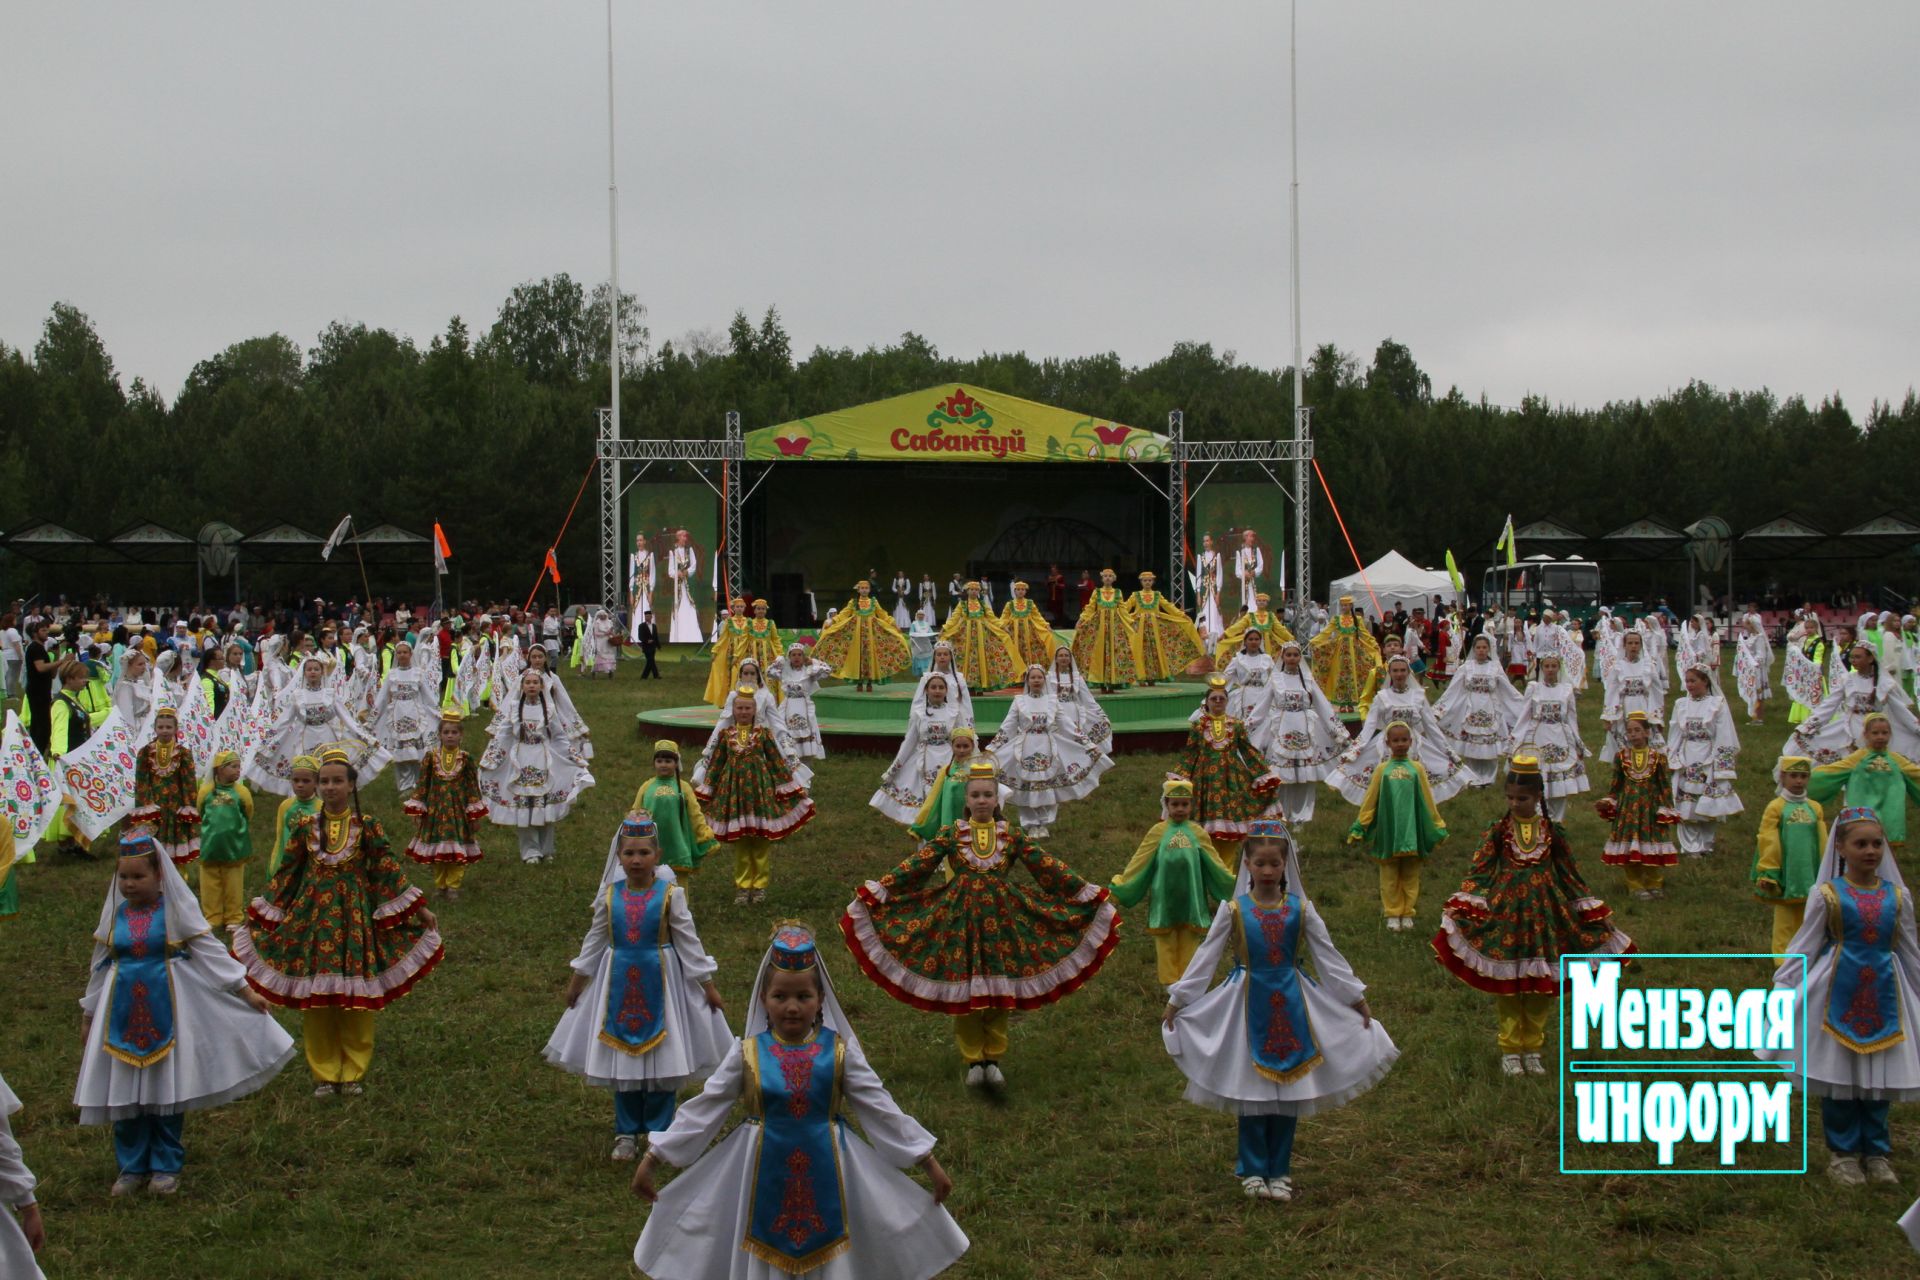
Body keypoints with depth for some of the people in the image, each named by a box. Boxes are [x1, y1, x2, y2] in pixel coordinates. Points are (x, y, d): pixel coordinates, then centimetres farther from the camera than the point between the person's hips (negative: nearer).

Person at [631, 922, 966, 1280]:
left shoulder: (839, 1052, -6)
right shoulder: (747, 1053, -6)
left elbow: (881, 1109, -3)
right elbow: (704, 1109, -2)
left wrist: (928, 1162, -4)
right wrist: (654, 1158, -3)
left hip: (825, 1170, 0)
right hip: (764, 1171, 0)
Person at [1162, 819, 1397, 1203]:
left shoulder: (1300, 909, 0)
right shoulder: (1233, 910, -3)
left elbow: (1328, 956, 6)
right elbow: (1206, 957, 1)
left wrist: (1357, 999, 8)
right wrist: (1176, 1001, 0)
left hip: (1291, 1004, 1)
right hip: (1249, 1003, -1)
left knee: (1289, 1092, 4)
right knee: (1251, 1090, 2)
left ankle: (1279, 1172, 15)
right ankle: (1253, 1171, 14)